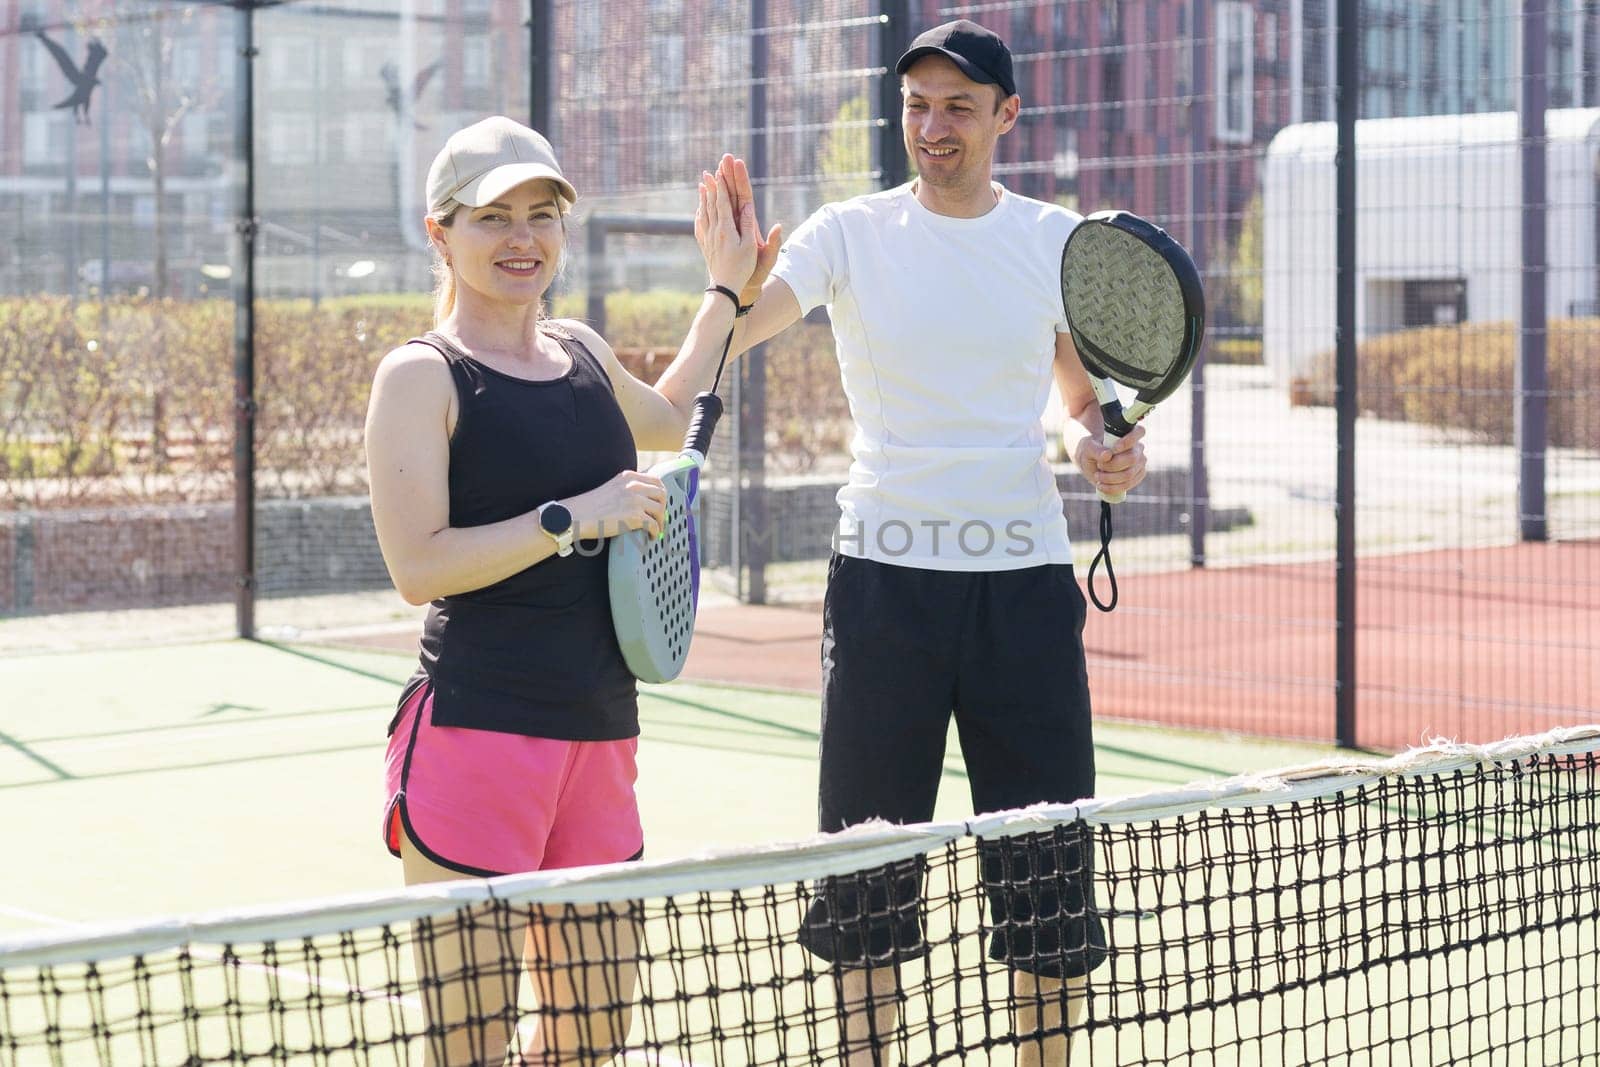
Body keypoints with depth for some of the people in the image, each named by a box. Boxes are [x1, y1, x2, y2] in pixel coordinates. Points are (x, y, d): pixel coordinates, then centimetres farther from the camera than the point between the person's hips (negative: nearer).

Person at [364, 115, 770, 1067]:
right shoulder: (422, 376, -6)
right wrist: (574, 518, -16)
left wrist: (726, 290, 38)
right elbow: (418, 567, -16)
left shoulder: (583, 352, 15)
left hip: (600, 732, 7)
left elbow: (664, 422, 38)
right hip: (477, 730, -7)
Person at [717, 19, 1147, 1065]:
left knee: (1048, 865, 3)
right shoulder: (851, 232, 0)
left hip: (1025, 576, 1)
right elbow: (744, 325, -17)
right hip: (886, 574, -1)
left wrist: (1109, 448, -6)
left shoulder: (1061, 240, 5)